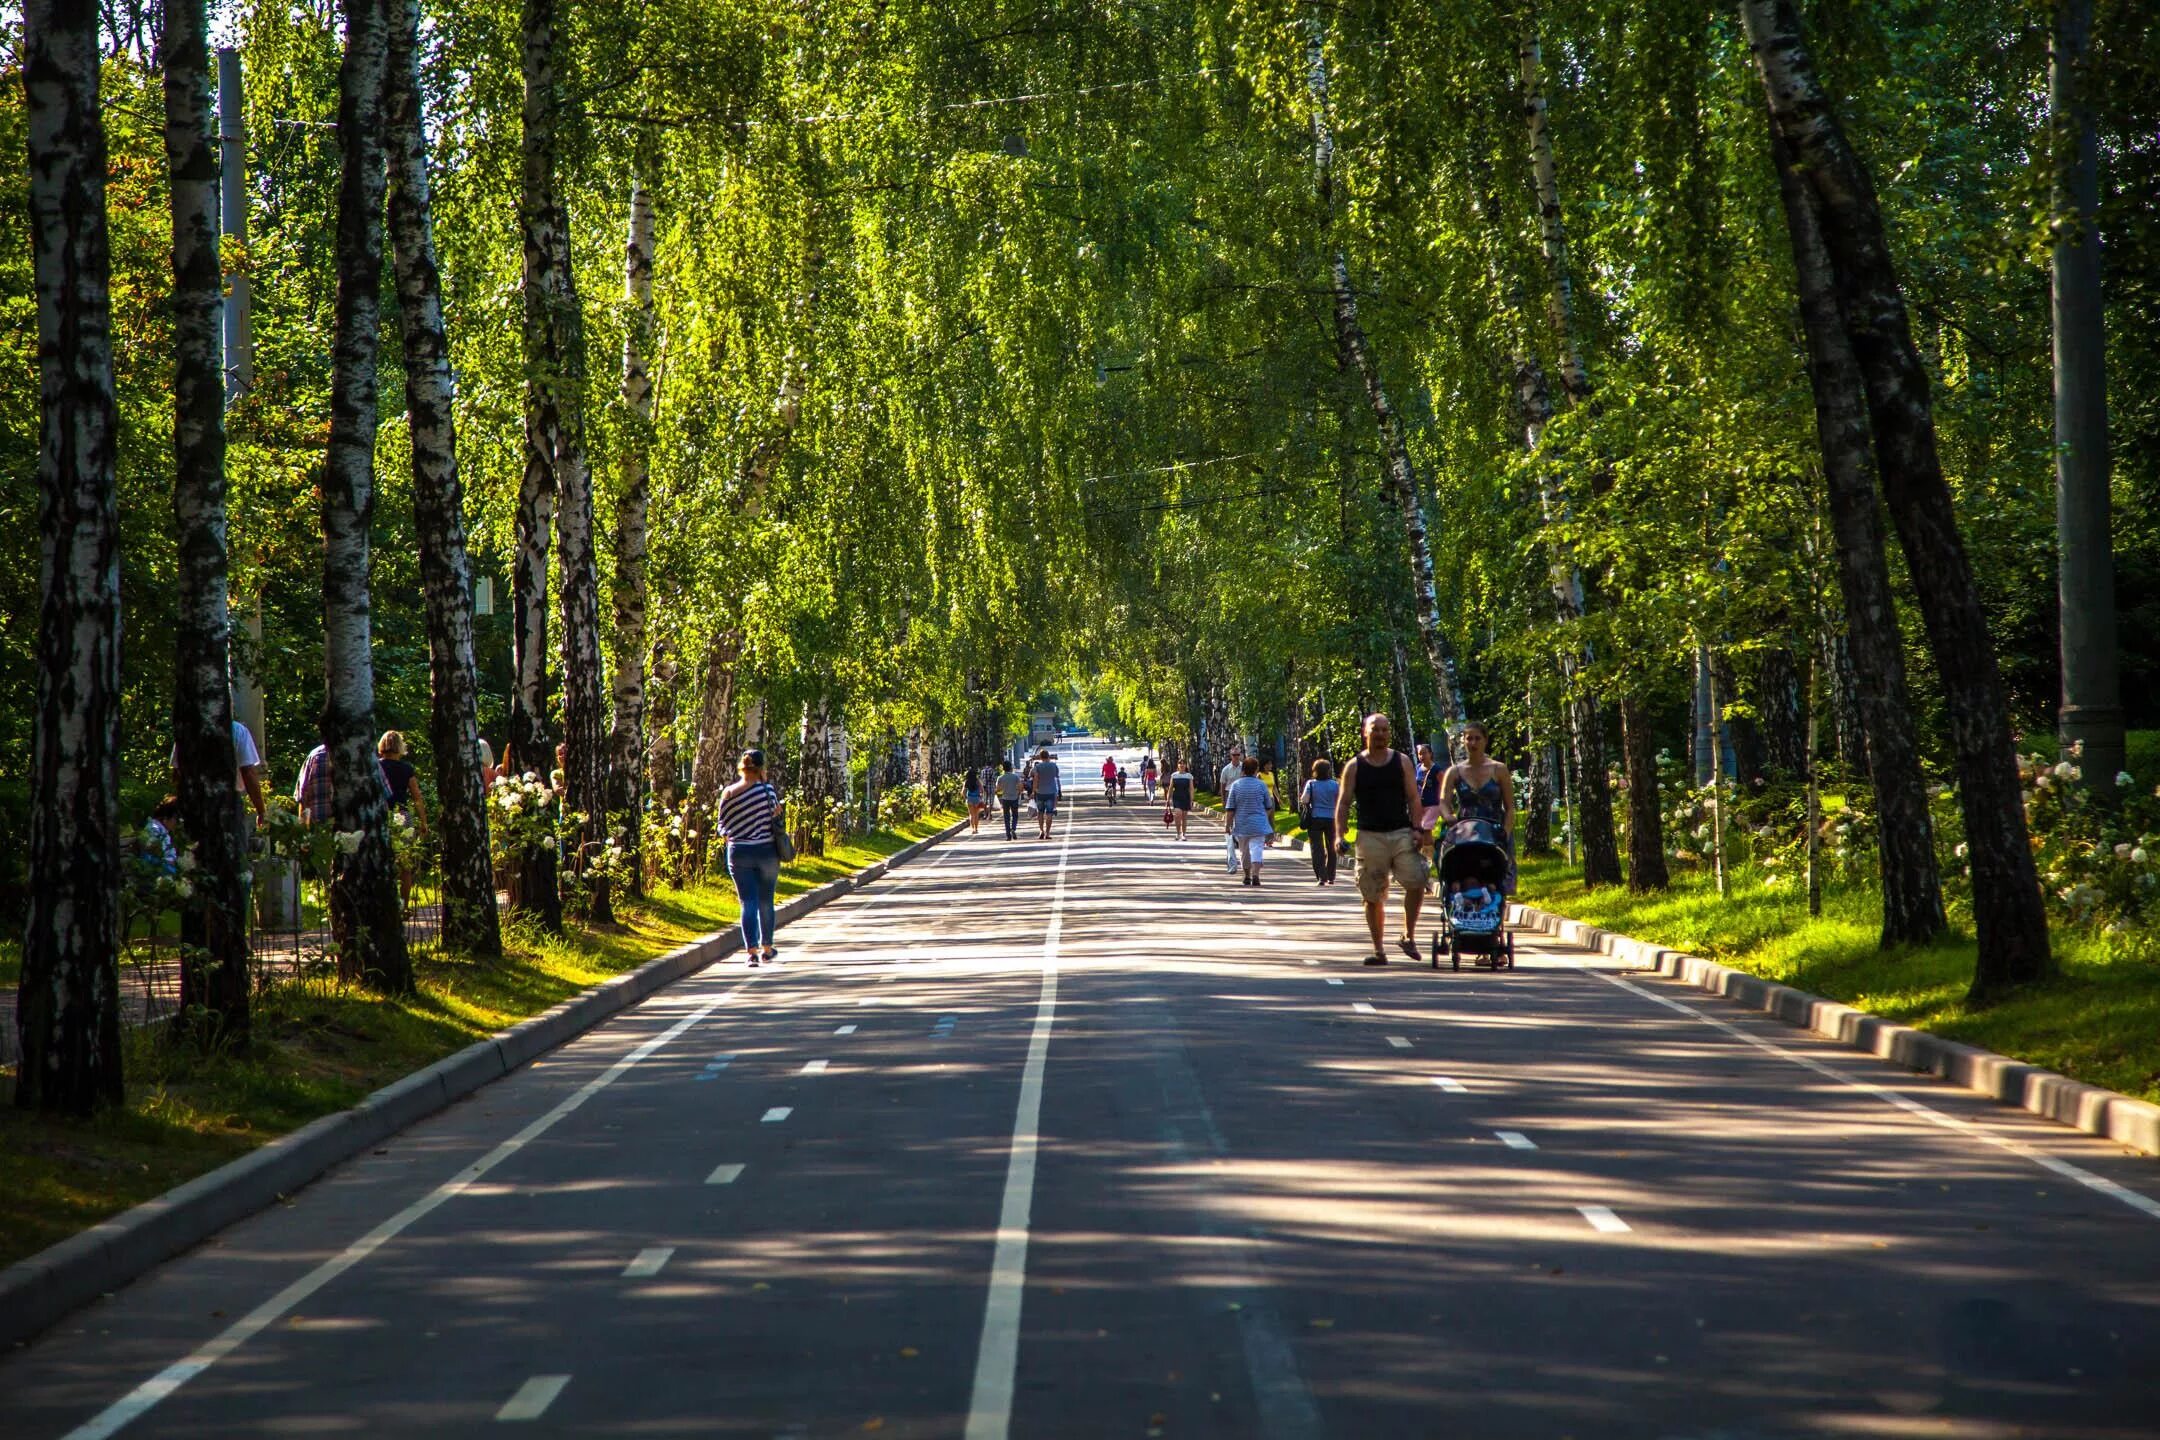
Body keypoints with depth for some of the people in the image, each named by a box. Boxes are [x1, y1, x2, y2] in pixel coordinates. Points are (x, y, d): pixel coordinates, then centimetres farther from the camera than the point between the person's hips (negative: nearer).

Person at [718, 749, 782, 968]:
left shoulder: (728, 794, -2)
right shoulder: (766, 789, -9)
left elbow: (723, 828, 2)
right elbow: (775, 814, -11)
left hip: (738, 853, 1)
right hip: (766, 851, -1)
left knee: (748, 903, 1)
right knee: (766, 902, 13)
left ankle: (751, 951, -13)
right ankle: (766, 949, 23)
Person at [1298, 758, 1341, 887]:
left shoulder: (1311, 784, -6)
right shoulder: (1335, 784, -3)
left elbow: (1304, 800, -13)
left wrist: (1300, 797, 8)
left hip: (1315, 819, -2)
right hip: (1331, 818, 2)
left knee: (1317, 849, 0)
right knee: (1331, 849, 15)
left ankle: (1321, 877, -11)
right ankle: (1330, 877, 20)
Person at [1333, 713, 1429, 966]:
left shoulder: (1402, 762, 8)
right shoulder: (1354, 766, 6)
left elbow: (1413, 798, 6)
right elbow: (1343, 803, 6)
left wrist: (1416, 829, -6)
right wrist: (1340, 834, -5)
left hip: (1401, 833, 0)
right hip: (1369, 836, 0)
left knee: (1416, 883, -16)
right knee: (1372, 896, 1)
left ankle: (1408, 936, 1)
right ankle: (1378, 949, 10)